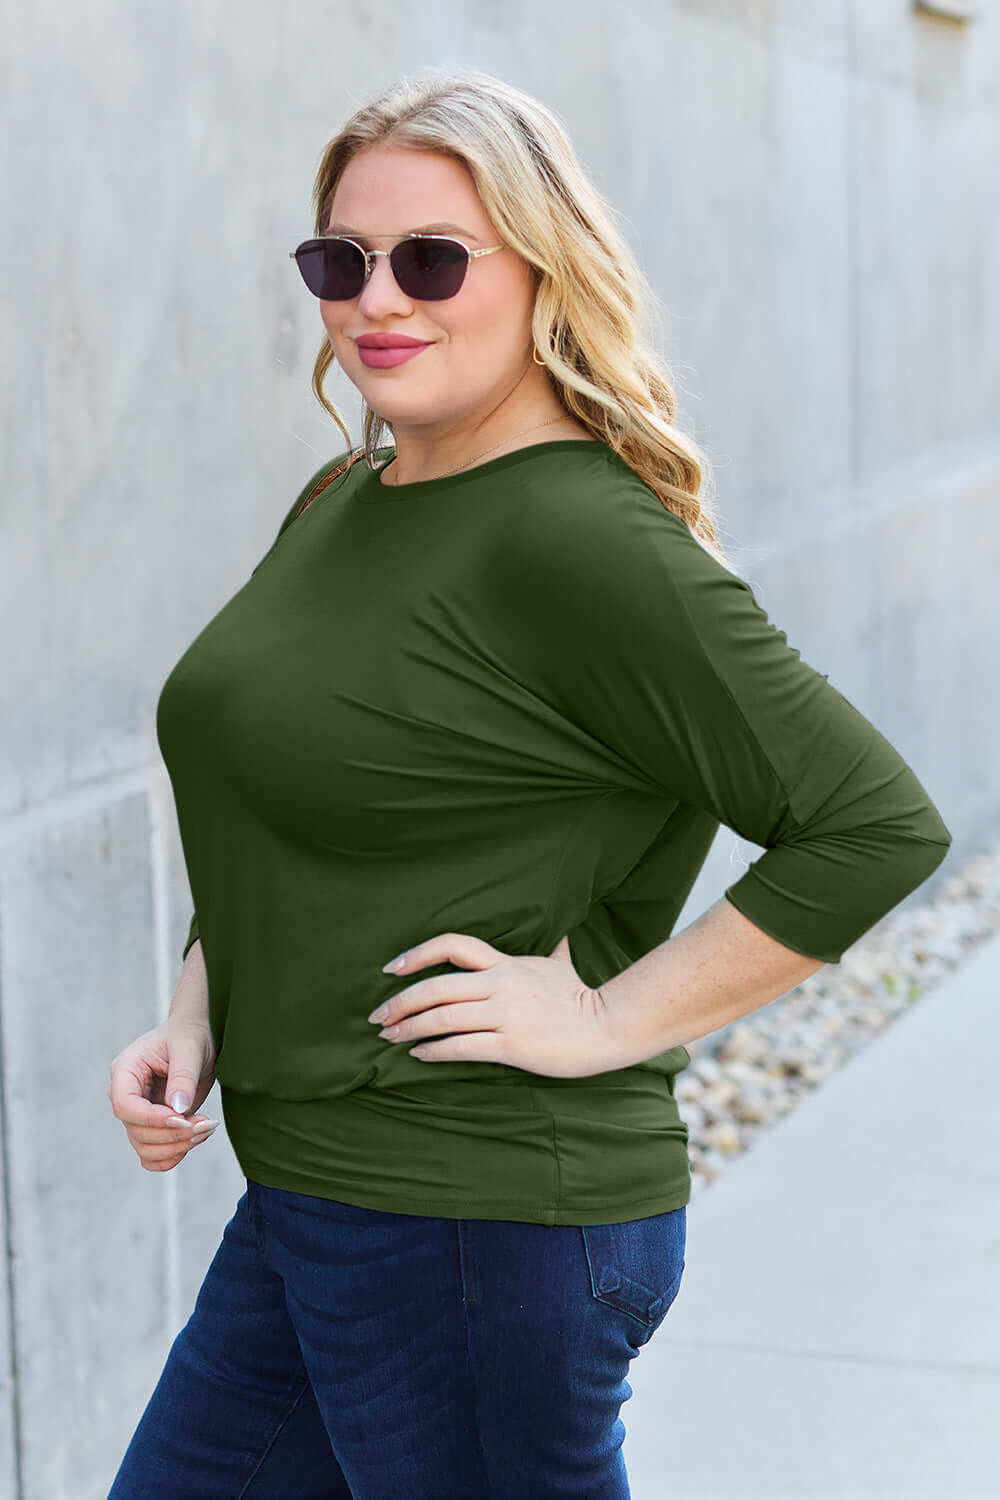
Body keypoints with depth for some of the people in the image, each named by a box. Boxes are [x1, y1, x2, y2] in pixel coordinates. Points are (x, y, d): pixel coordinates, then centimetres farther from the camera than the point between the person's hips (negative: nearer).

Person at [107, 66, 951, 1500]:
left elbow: (878, 824, -21)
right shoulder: (339, 505, 9)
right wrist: (197, 1019, 5)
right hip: (300, 1204, 9)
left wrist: (609, 1022, -17)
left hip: (484, 1224, -9)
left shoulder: (585, 544, -18)